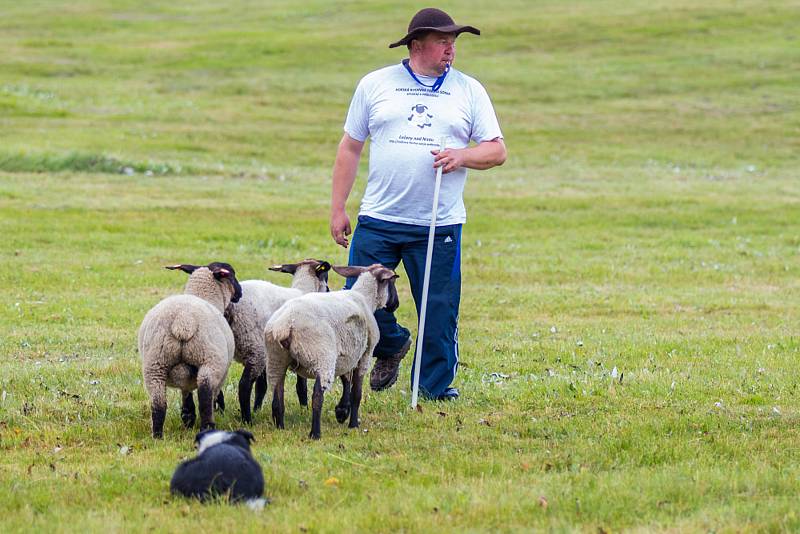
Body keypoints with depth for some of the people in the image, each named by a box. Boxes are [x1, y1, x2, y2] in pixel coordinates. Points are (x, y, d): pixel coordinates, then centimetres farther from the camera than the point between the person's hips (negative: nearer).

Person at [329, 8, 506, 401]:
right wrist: (337, 209, 6)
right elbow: (350, 147, 10)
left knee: (439, 310, 0)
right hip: (378, 221, 0)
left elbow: (497, 150, 8)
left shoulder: (469, 90, 8)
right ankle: (391, 346, 26)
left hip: (440, 225, 0)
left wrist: (462, 155, -13)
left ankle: (436, 385, 15)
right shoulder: (375, 84, 7)